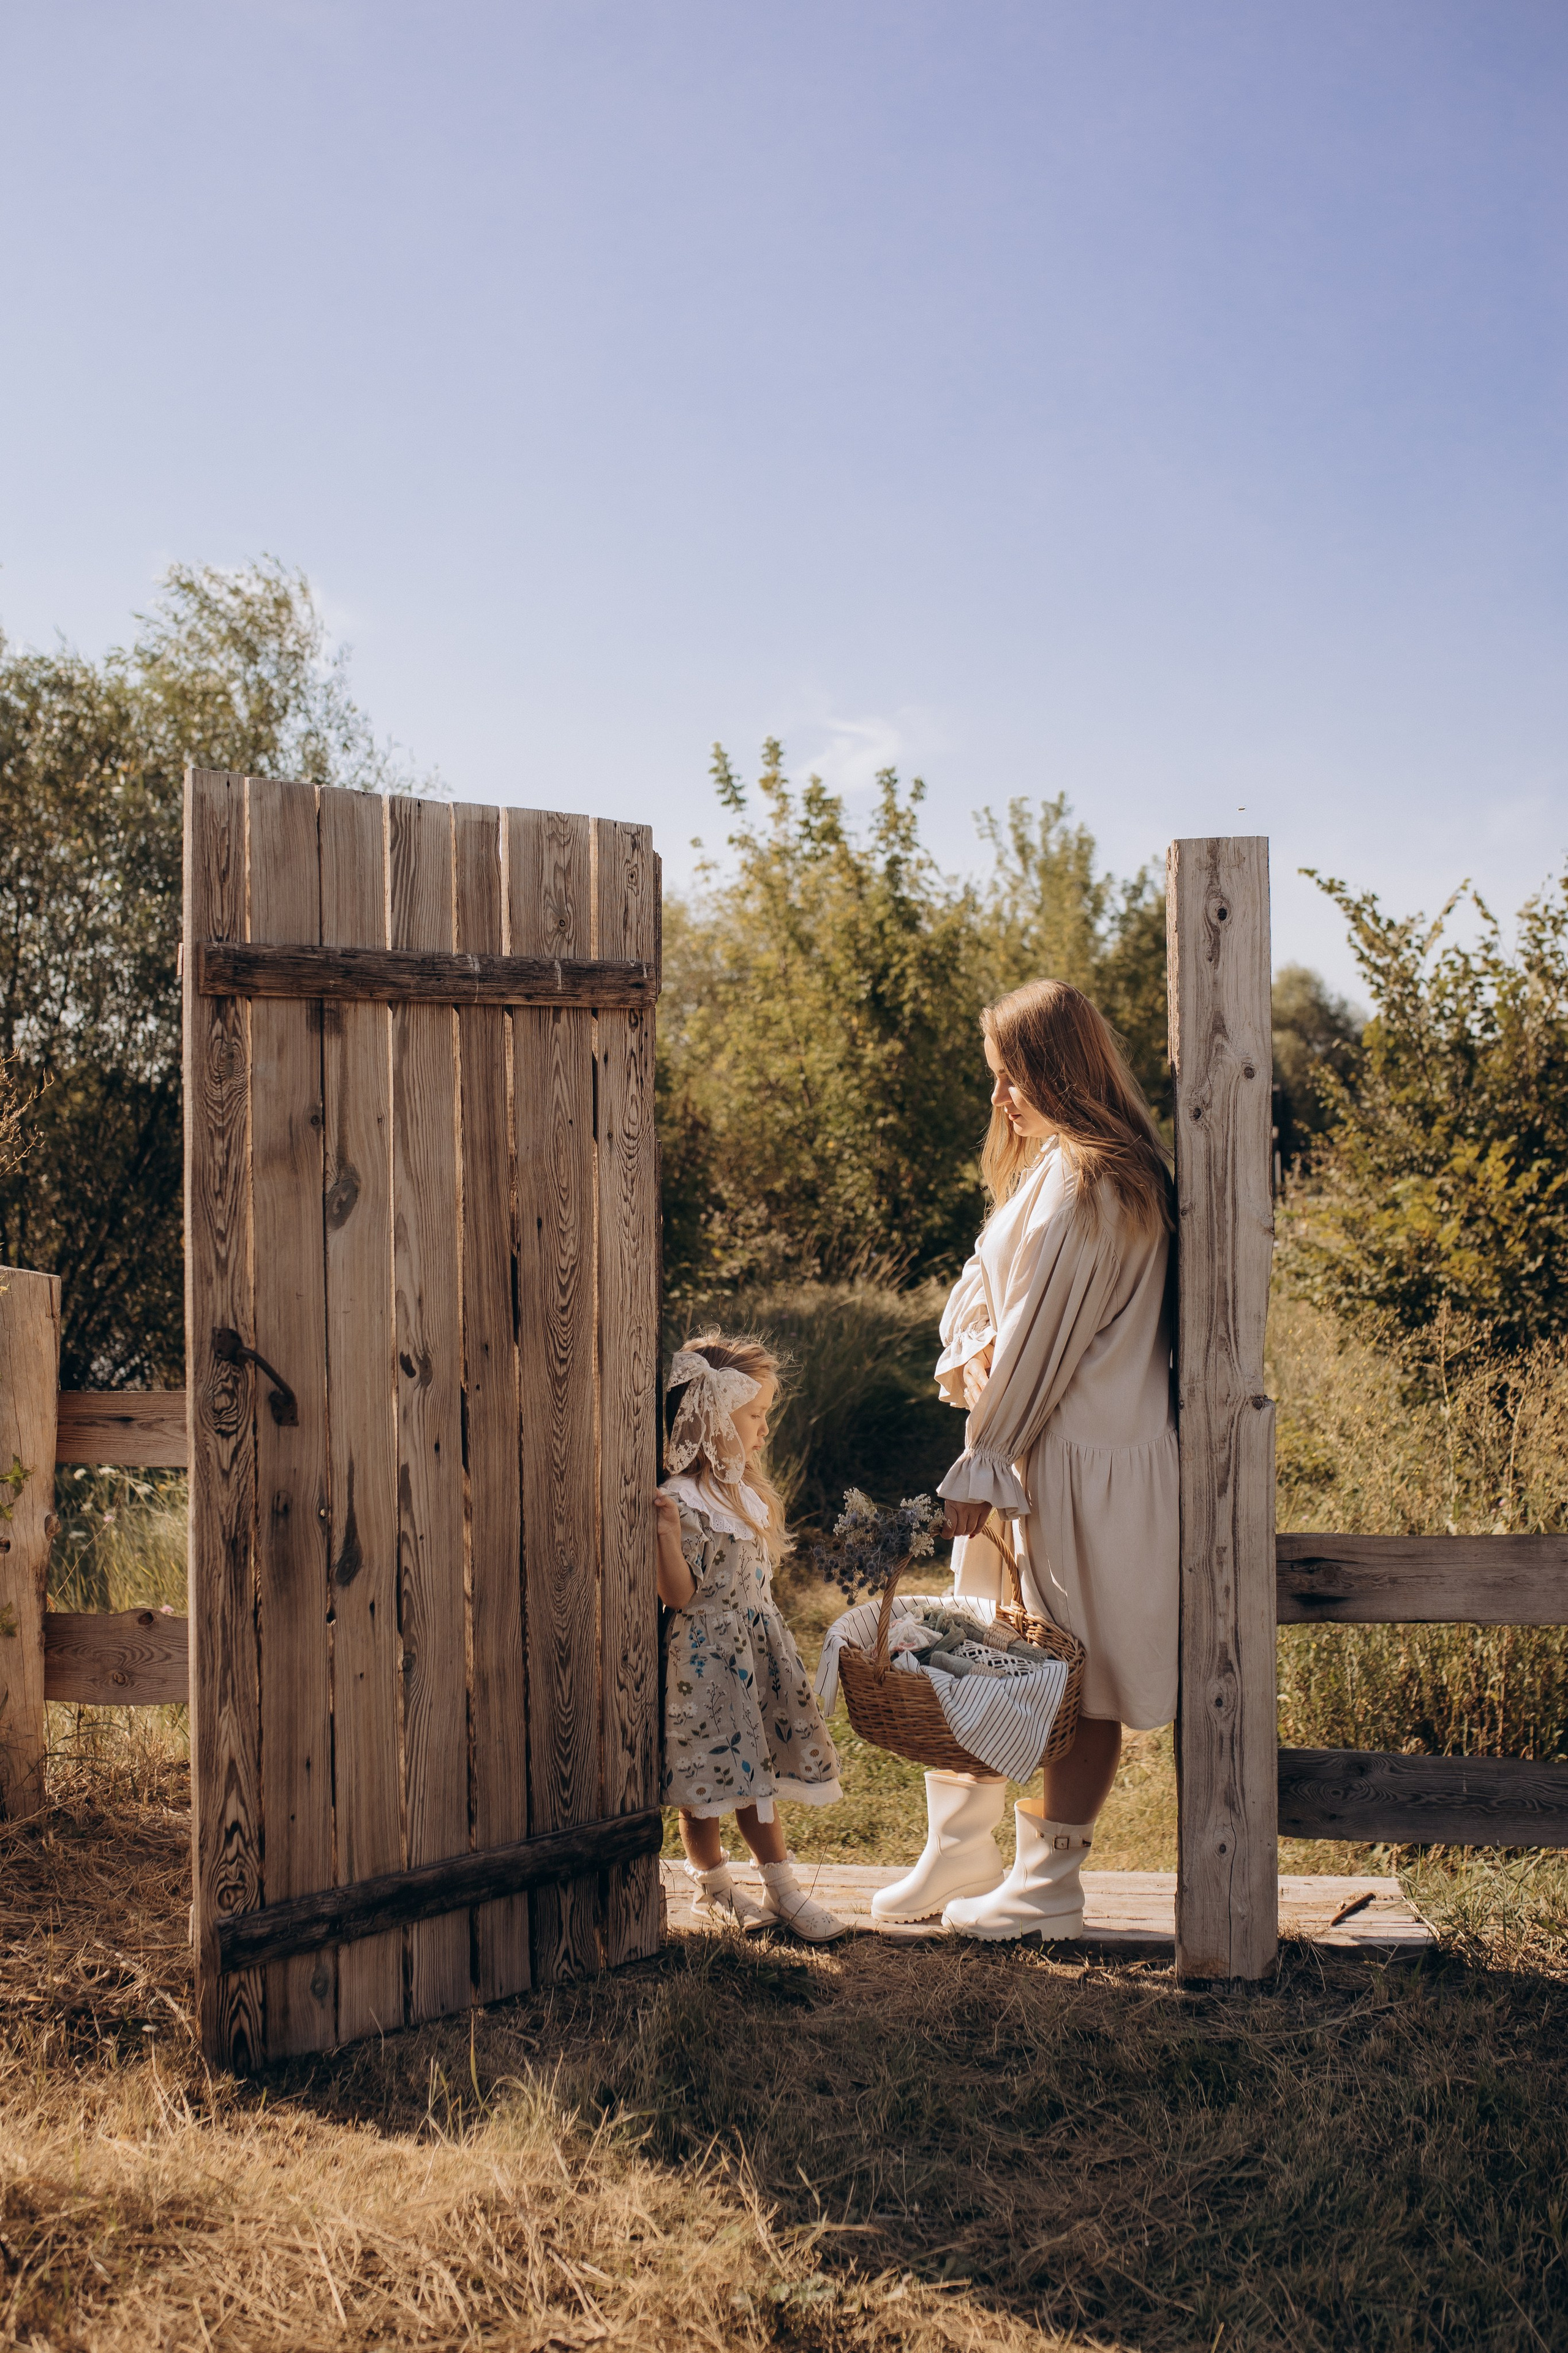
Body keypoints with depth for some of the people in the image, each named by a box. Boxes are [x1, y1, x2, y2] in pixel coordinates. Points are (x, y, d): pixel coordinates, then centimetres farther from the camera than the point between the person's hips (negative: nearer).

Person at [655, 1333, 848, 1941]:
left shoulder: (748, 1491, 8)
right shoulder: (681, 1501, -19)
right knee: (708, 1783, 5)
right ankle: (713, 1889, 20)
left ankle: (784, 1890, 23)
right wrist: (666, 1530, -32)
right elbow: (679, 1596, -20)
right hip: (705, 1660, -8)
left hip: (755, 1650, 8)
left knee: (753, 1775, 15)